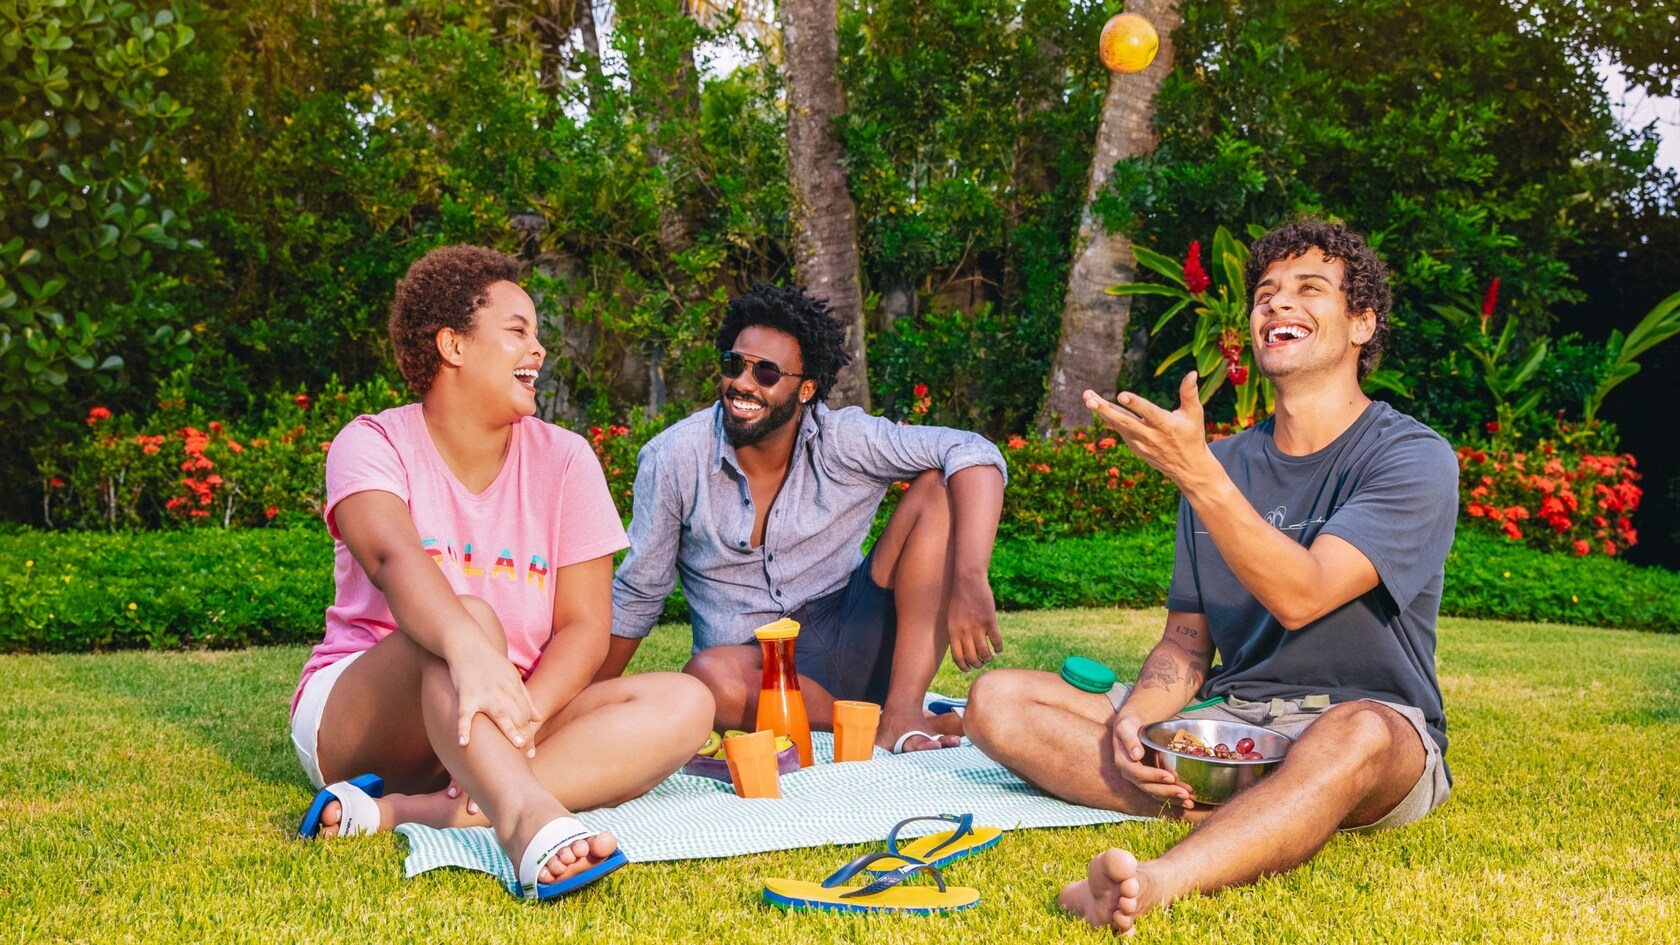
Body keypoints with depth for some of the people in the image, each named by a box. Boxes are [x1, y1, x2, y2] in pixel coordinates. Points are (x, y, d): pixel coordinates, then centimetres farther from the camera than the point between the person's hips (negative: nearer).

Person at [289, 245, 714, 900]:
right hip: (353, 718, -4)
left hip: (513, 722, 4)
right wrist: (470, 650, -50)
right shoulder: (372, 445, -6)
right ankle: (526, 819, -60)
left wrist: (524, 713, -26)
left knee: (683, 705, -20)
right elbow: (394, 558, -29)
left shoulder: (563, 460, 3)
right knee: (465, 615, -33)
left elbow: (585, 625, -5)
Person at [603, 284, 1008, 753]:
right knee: (708, 676, -39)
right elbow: (636, 595, 3)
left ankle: (901, 713, -25)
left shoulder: (843, 441, -9)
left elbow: (974, 453, -20)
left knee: (937, 491, -17)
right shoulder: (672, 459, -7)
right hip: (755, 671, -1)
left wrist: (970, 582, -35)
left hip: (851, 646, 1)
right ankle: (877, 727, -18)